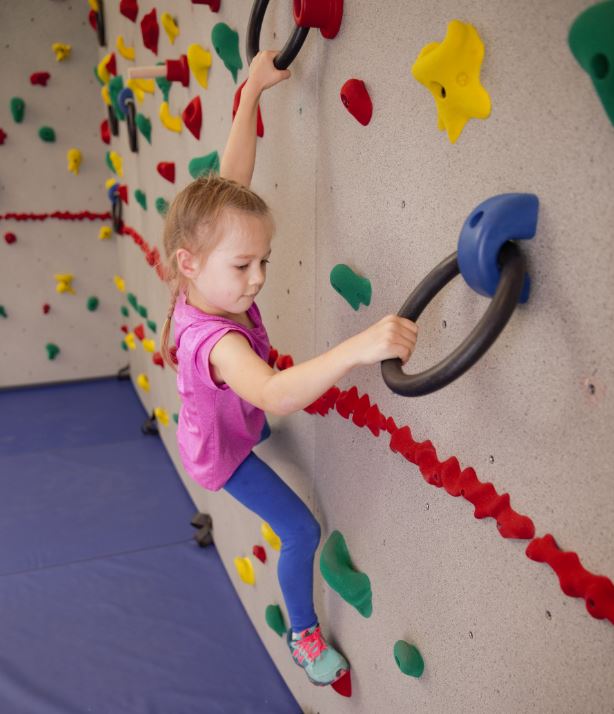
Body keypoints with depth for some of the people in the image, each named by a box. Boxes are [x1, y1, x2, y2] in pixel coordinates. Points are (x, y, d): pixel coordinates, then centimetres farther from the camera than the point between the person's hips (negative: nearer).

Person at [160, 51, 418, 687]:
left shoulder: (210, 274, -26)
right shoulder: (214, 339, -47)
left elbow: (231, 181, -20)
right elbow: (275, 395, -66)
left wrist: (254, 87, -17)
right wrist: (360, 347, -79)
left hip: (231, 421, 8)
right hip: (222, 450, -8)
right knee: (301, 532, 3)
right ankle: (304, 635, 27)